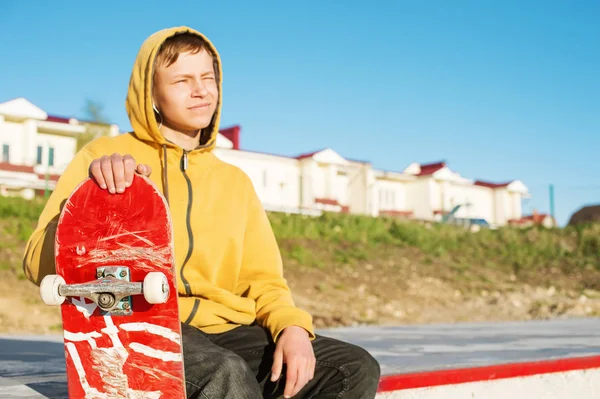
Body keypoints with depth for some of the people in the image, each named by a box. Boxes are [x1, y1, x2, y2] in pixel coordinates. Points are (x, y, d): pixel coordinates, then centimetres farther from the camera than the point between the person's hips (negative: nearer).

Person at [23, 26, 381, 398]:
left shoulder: (235, 181, 20)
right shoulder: (105, 156, 5)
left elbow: (263, 280, 16)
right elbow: (42, 266, -3)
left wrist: (292, 326, -6)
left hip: (226, 329, 6)